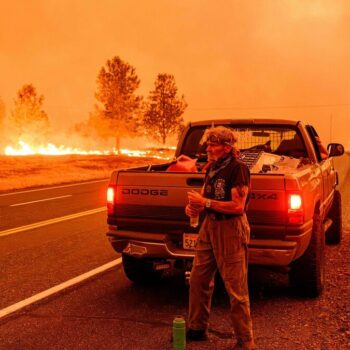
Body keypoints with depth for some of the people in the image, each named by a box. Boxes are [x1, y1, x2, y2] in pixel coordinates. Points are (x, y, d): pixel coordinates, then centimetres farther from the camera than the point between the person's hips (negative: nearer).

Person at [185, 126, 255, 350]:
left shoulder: (238, 169, -14)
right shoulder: (213, 168, 10)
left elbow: (238, 206, -20)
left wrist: (206, 202, -19)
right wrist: (195, 206, -1)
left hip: (231, 229, -8)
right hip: (210, 226, 8)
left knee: (236, 289, -2)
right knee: (198, 280, 14)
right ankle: (197, 328, 30)